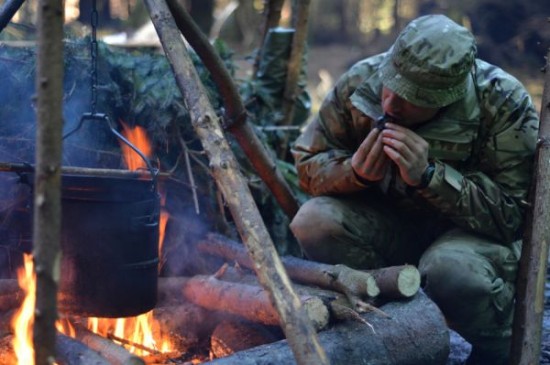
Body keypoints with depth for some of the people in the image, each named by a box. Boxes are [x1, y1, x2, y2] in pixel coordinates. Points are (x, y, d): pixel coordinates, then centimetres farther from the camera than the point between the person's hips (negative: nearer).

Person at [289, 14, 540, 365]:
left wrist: (429, 175, -37)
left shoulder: (503, 103, -24)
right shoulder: (360, 82, -15)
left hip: (476, 231, -3)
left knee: (451, 269, -38)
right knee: (313, 222, -24)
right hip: (391, 223, 4)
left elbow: (515, 215, -24)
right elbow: (308, 165, -4)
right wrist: (354, 171, -28)